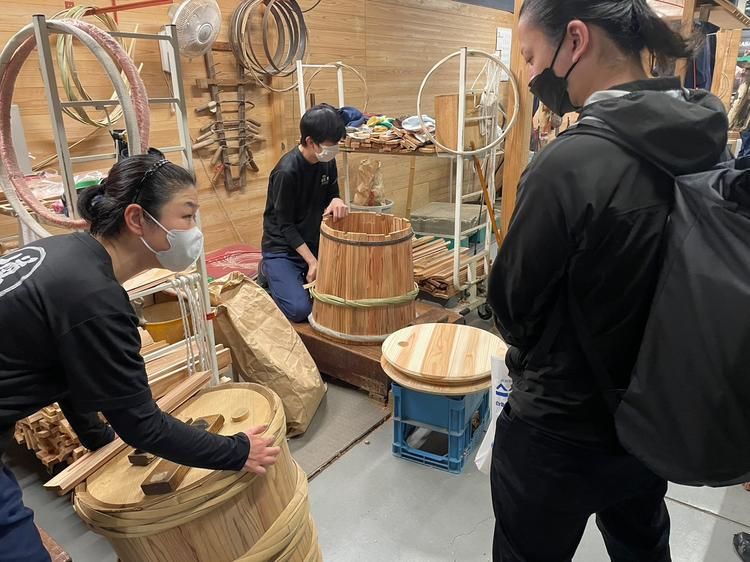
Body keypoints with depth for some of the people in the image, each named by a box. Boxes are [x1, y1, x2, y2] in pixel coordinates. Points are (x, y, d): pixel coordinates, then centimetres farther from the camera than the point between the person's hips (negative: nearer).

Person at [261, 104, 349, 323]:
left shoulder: (327, 161, -3)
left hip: (314, 243, 7)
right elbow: (285, 225, -19)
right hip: (282, 247, -6)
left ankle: (301, 274, 17)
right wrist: (312, 261, -22)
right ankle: (269, 270, 8)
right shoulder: (287, 171, -24)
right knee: (299, 310, -21)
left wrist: (336, 202, -16)